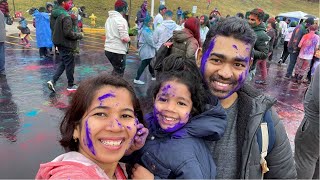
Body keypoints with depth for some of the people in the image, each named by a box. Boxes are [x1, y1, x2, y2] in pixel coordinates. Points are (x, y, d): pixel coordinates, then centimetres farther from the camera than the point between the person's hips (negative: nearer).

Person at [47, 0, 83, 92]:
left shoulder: (53, 14, 6)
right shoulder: (65, 16, -22)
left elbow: (52, 27, 16)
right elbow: (68, 33, -23)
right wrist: (79, 35, -9)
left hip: (58, 42, 9)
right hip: (66, 44, -8)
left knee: (63, 63, 20)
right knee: (70, 64, 6)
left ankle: (53, 81, 12)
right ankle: (71, 85, 20)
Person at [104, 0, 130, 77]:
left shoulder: (109, 19, 13)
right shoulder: (121, 20, -15)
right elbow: (125, 38, -21)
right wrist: (128, 38, 0)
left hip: (108, 49, 8)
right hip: (117, 51, -8)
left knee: (116, 70, 24)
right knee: (119, 74, 3)